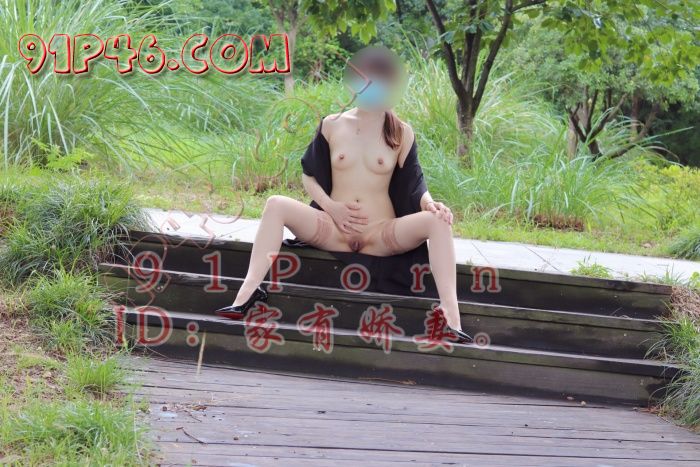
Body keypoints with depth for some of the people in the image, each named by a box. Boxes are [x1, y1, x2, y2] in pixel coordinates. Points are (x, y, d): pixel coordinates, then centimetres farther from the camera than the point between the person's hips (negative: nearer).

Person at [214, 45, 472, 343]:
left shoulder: (401, 134, 7)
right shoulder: (332, 125, 8)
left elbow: (414, 185, 6)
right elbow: (308, 174, 12)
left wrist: (431, 204, -18)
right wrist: (331, 206, -7)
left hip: (381, 235, 0)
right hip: (333, 230, 1)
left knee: (437, 220, -28)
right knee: (276, 205, -24)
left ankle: (451, 318, -37)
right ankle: (246, 295, -34)